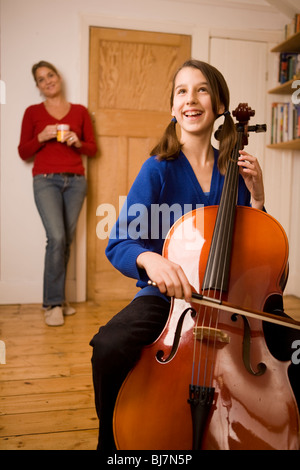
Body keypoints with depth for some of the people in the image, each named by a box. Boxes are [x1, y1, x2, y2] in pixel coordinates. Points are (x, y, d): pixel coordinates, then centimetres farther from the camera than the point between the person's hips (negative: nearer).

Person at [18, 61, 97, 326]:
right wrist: (41, 137, -10)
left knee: (67, 240, 2)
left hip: (76, 181, 2)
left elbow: (93, 149, 13)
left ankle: (57, 297, 15)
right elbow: (23, 152, 6)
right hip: (46, 180, -2)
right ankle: (54, 303, -7)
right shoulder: (33, 112, 8)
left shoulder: (80, 111, 12)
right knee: (56, 237, -17)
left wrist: (78, 142, -7)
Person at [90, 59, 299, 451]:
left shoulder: (234, 170, 6)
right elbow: (118, 244, -11)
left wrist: (257, 197, -4)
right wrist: (150, 258, -33)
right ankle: (113, 441, 0)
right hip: (165, 295, -2)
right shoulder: (159, 169, -4)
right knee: (109, 347, -31)